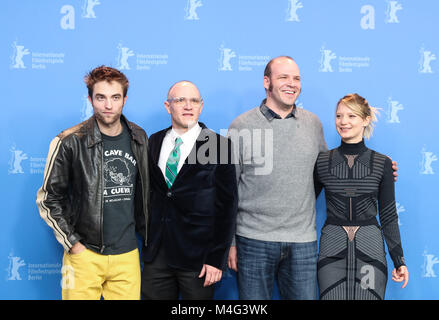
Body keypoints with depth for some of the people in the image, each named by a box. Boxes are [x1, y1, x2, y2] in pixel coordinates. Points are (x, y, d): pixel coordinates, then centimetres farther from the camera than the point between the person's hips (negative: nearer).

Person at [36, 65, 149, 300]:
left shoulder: (138, 139, 4)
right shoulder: (69, 142, -8)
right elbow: (48, 199, -2)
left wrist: (146, 234, 13)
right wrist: (72, 243, -6)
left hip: (127, 255, 3)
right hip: (85, 255, -3)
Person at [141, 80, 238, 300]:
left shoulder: (219, 145, -5)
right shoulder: (154, 142, 8)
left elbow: (227, 205, -7)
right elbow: (149, 190, 12)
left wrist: (217, 258, -10)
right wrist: (147, 238, 5)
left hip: (198, 257, -3)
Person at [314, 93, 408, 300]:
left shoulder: (382, 163, 0)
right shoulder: (322, 161, 1)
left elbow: (389, 215, 5)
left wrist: (399, 260, 4)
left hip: (370, 249, 0)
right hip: (332, 249, 0)